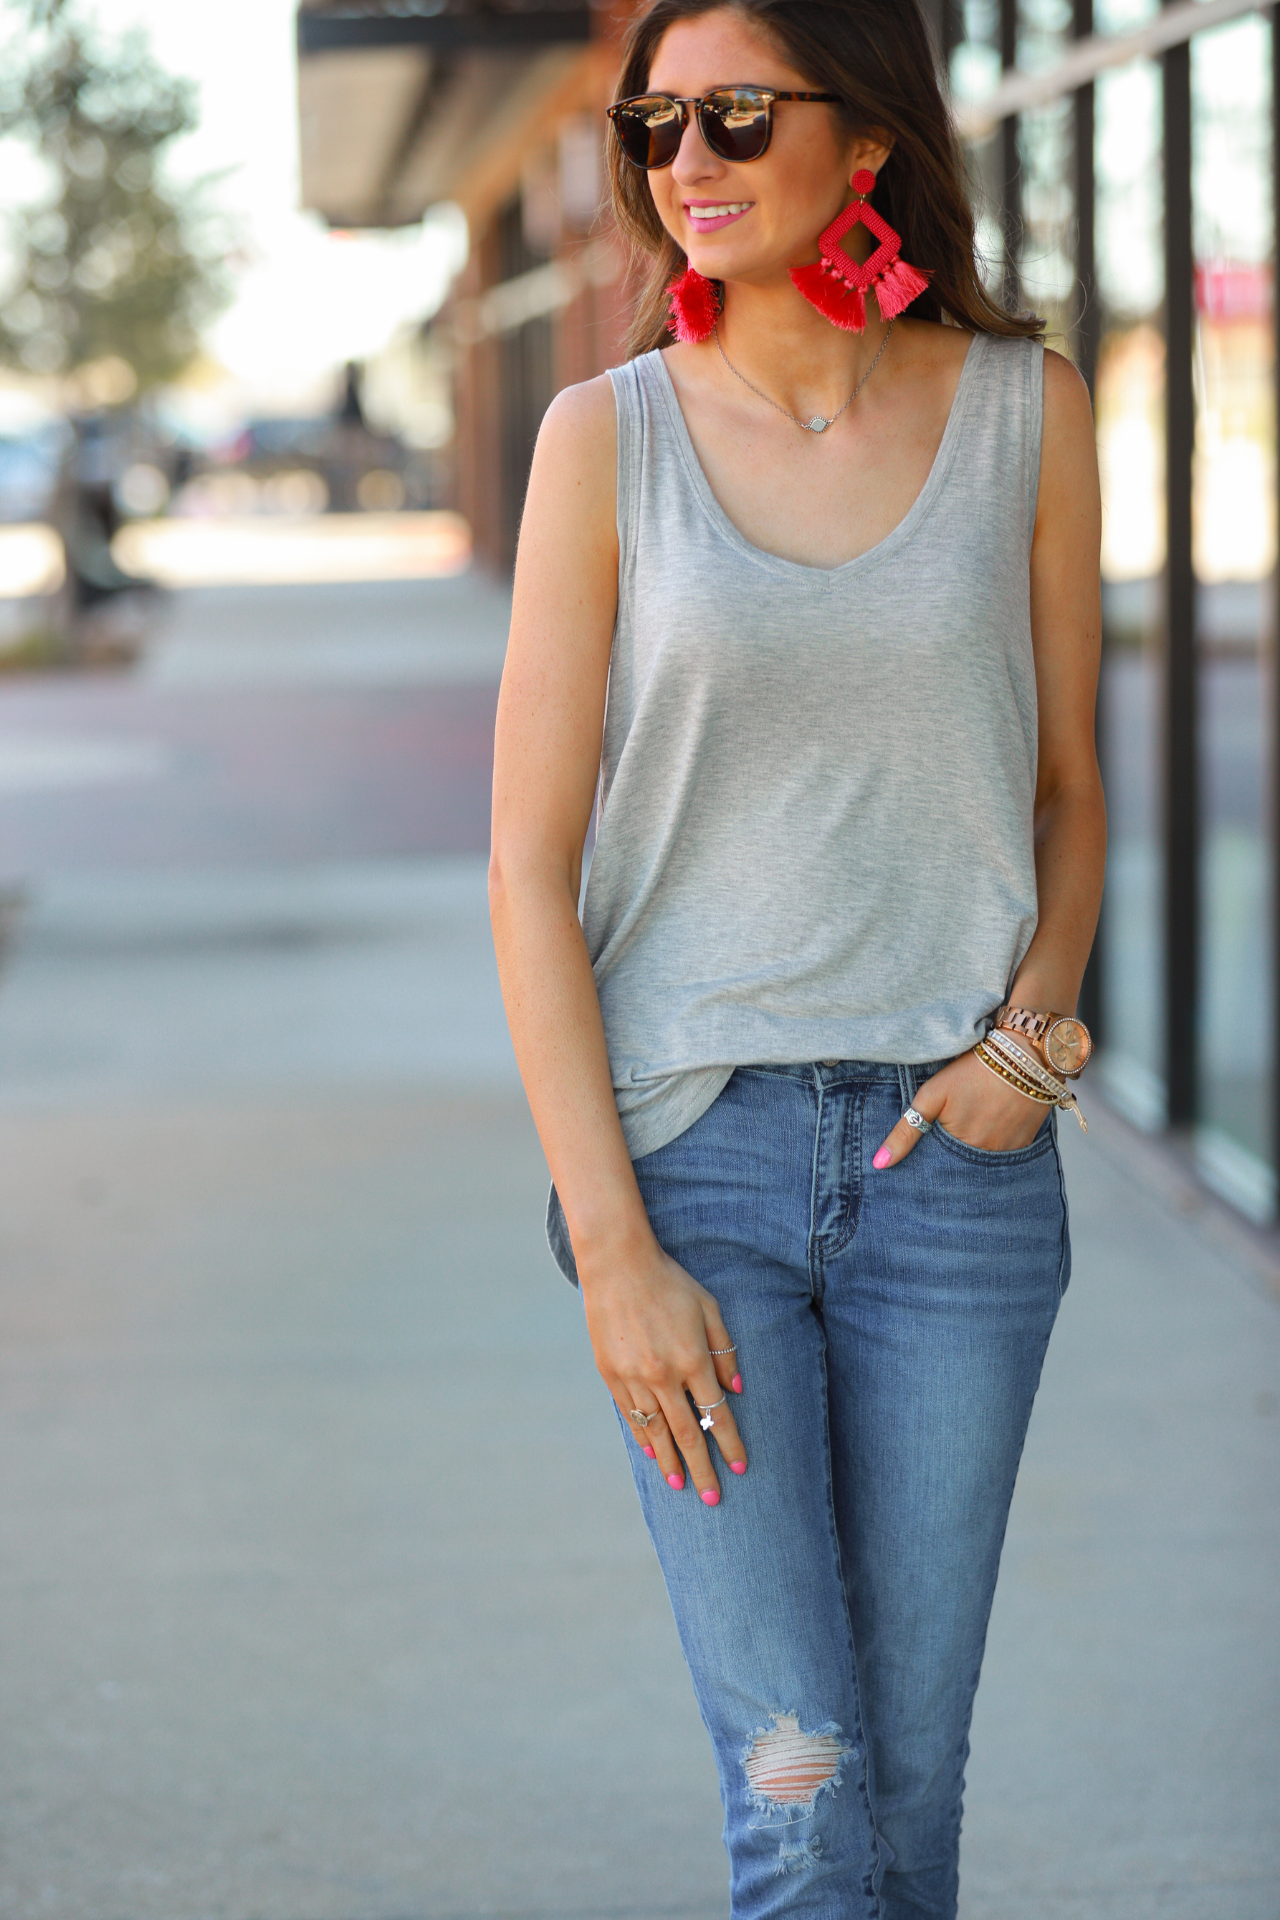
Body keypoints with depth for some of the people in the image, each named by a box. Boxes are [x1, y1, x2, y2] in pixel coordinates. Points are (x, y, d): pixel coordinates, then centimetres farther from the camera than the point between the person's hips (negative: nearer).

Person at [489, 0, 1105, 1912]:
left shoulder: (1024, 410, 2)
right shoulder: (609, 438, -3)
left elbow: (1066, 783, 12)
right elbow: (531, 861, -4)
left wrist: (1034, 1032, -8)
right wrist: (611, 1252, -10)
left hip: (956, 1153, 2)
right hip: (694, 1142, -1)